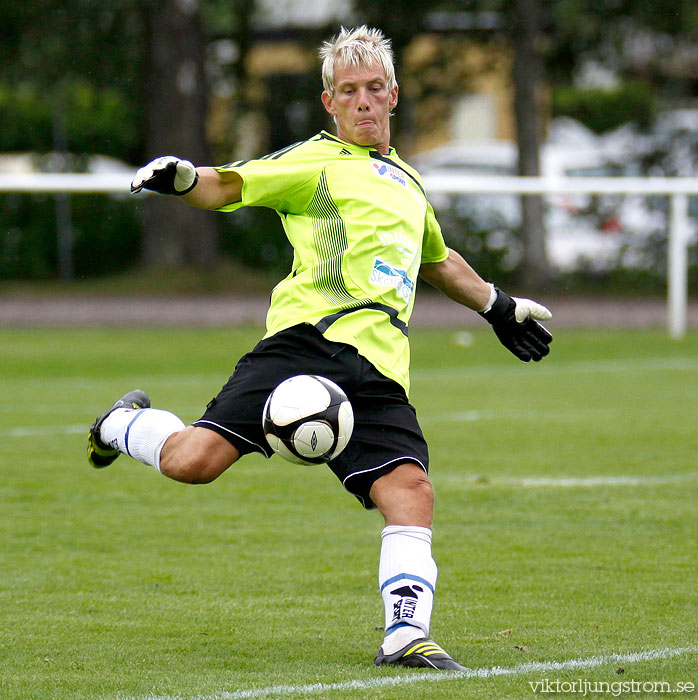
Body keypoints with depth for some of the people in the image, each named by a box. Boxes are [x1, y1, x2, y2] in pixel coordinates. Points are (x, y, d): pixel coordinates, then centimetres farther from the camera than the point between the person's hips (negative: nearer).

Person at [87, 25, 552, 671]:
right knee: (194, 461, -18)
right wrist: (182, 179, -22)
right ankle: (129, 424, 15)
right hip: (309, 336, -5)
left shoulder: (407, 181, 31)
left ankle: (406, 633, -14)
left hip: (378, 372, 5)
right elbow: (228, 186, -1)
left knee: (411, 490, -17)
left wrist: (498, 306, 54)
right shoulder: (316, 161, 10)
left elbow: (438, 260, 50)